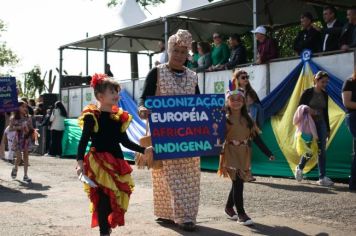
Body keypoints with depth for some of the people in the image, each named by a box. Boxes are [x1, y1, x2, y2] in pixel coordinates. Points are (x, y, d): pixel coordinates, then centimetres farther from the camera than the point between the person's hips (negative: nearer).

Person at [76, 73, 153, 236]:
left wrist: (144, 150, 6)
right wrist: (80, 162, -17)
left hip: (116, 163, 6)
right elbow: (83, 141, -8)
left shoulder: (119, 117, 9)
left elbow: (125, 141, 13)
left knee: (115, 197, 9)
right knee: (104, 198, -9)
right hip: (98, 163, -6)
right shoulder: (91, 116, -8)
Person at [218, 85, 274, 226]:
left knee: (237, 182, 12)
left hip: (244, 155, 5)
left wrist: (268, 153, 4)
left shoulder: (247, 120, 8)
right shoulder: (225, 119, -5)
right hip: (231, 154, -5)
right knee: (237, 182, -10)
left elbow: (256, 138, 8)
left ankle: (229, 207, 32)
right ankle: (241, 214, -4)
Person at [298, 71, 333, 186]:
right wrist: (308, 111, -24)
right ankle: (300, 168, 23)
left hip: (321, 124, 4)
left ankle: (322, 177, -3)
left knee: (322, 150, -3)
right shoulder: (308, 92, -7)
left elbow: (326, 113, 13)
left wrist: (328, 129, 13)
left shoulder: (325, 95, 7)